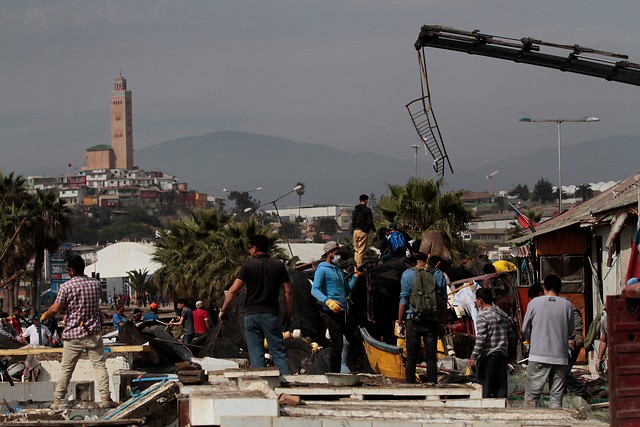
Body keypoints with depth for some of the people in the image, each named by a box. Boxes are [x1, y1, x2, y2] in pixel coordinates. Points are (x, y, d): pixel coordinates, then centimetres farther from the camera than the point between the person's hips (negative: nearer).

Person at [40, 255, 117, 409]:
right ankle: (105, 398, -1)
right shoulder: (96, 284, 0)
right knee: (100, 365, 5)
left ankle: (57, 400, 12)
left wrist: (44, 316, 9)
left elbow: (55, 309, -11)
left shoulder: (66, 286, -11)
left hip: (73, 334, -1)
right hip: (93, 333, 2)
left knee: (66, 368, 8)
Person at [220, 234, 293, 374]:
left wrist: (223, 309, 3)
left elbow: (234, 290, -7)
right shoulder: (278, 265, 4)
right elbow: (288, 291, 4)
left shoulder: (248, 265, -3)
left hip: (252, 314, -1)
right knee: (278, 351, 3)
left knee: (256, 353, 4)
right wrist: (288, 314, 12)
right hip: (271, 314, 1)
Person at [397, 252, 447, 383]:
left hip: (413, 320, -1)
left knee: (411, 358, 3)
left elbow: (403, 300, -3)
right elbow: (443, 302, 3)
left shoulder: (408, 274, -2)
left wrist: (400, 323, 3)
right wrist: (442, 324, 10)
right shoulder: (438, 275, 2)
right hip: (432, 322, 1)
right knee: (431, 357, 4)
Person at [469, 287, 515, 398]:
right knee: (501, 386, 7)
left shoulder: (482, 316, -9)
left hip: (487, 356, -6)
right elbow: (512, 337, 14)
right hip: (502, 355, 6)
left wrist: (473, 356, -17)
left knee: (485, 386, -2)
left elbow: (481, 338, -17)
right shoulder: (504, 315, 13)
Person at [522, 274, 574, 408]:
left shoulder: (535, 303, -1)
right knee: (556, 395, 6)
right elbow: (570, 331, 11)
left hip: (538, 356, -2)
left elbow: (525, 329, 4)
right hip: (560, 357, 2)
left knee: (532, 394, 0)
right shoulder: (567, 305, 2)